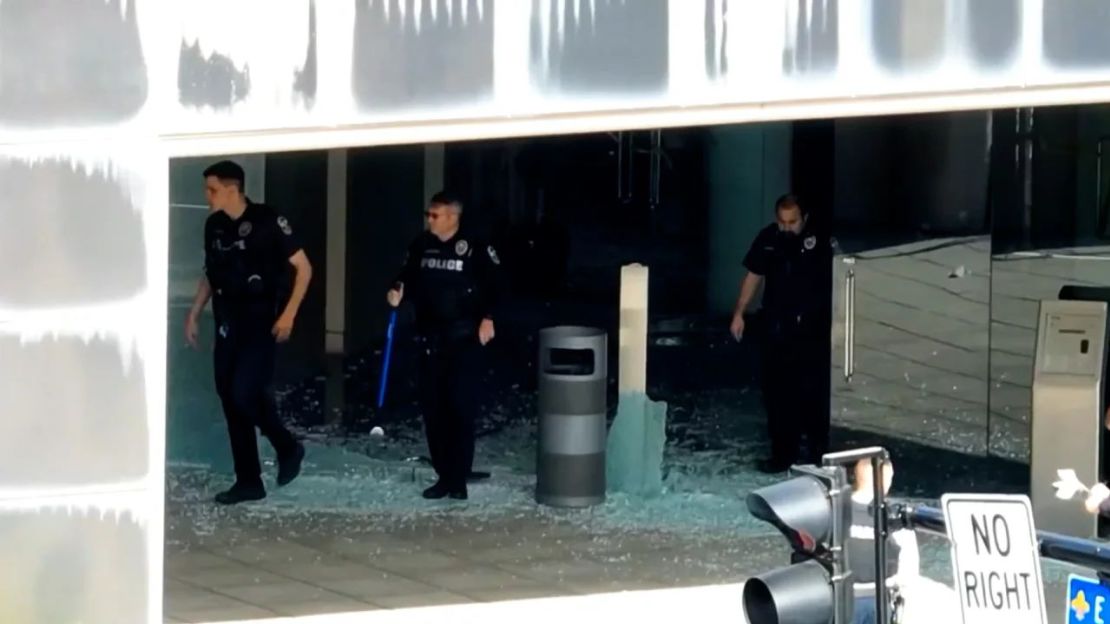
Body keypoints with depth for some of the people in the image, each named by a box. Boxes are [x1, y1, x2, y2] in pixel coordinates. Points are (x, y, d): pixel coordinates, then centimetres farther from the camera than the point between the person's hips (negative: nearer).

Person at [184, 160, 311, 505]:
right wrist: (194, 314, 15)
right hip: (227, 324, 7)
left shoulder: (267, 221, -12)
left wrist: (289, 314, -15)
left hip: (261, 322, -7)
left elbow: (303, 267, -9)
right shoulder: (214, 226, 7)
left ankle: (288, 448, 7)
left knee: (245, 392, -18)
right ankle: (248, 481, 11)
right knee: (230, 398, 4)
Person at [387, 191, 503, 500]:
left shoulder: (475, 248, -9)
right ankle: (443, 475, 14)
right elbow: (409, 277, 17)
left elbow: (494, 284, -5)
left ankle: (459, 478, -2)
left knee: (461, 408, -7)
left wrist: (487, 318, -12)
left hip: (465, 339, -5)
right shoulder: (421, 246, 5)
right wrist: (398, 291, -3)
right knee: (432, 408, 6)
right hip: (431, 339, 5)